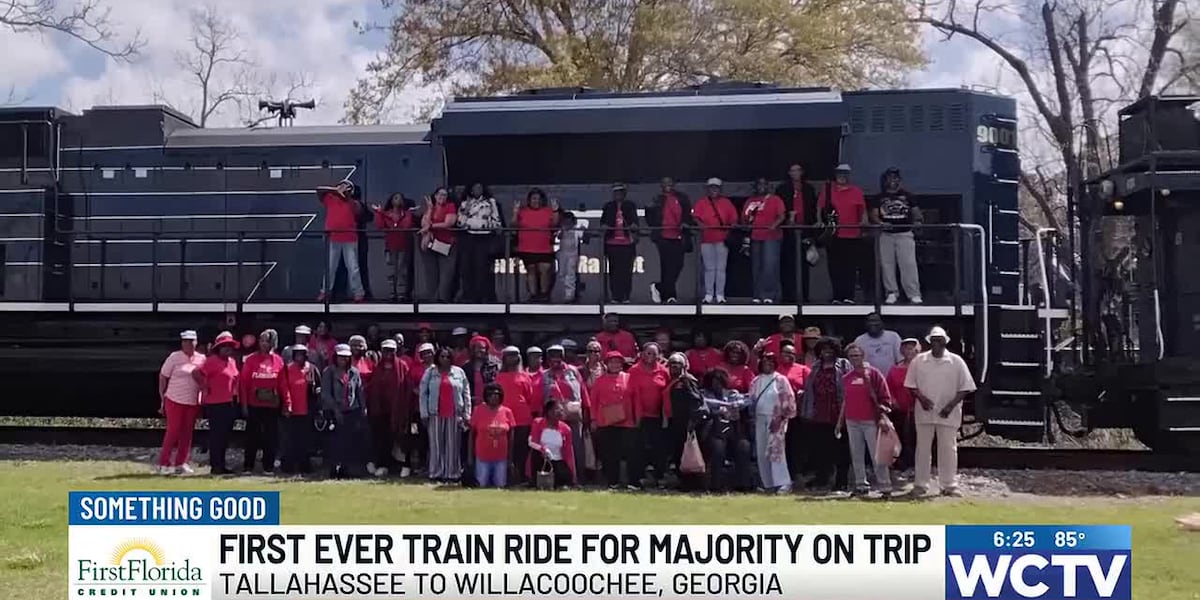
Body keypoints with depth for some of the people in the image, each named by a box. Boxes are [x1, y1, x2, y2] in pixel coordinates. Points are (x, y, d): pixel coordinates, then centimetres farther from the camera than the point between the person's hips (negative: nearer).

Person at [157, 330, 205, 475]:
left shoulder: (201, 359, 3)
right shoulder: (174, 357, -5)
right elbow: (163, 376, 0)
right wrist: (162, 398, -2)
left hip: (193, 402, 3)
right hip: (175, 400, -3)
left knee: (187, 433, 7)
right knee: (173, 431, -3)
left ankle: (181, 463, 16)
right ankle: (164, 463, 7)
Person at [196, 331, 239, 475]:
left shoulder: (232, 362, 14)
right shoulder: (213, 361, -11)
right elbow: (196, 373, -21)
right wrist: (205, 388, -14)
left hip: (230, 404, 8)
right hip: (216, 405, -8)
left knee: (225, 436, 13)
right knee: (216, 435, -2)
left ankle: (221, 465, 21)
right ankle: (215, 466, 3)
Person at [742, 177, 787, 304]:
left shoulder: (775, 200, 5)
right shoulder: (750, 201, 16)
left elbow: (782, 216, -5)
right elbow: (744, 218, 15)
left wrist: (774, 225, -23)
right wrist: (746, 223, -7)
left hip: (771, 237, -4)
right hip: (755, 237, 4)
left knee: (769, 266, -13)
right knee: (756, 267, 6)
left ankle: (769, 295, -14)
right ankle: (757, 296, 11)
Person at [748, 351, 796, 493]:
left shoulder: (780, 380, 0)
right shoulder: (756, 381, 14)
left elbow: (788, 400, -5)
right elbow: (751, 400, 15)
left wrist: (780, 418, -13)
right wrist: (752, 418, 3)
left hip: (776, 419, -5)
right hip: (760, 419, 5)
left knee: (776, 449, -16)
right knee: (761, 452, 4)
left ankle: (783, 483, -18)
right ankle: (768, 484, 10)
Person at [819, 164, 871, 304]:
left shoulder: (856, 191, 8)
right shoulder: (827, 190, 8)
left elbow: (863, 211, 9)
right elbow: (819, 210, 9)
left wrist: (864, 223, -5)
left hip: (853, 235, -1)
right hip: (833, 235, 1)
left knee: (851, 267, -2)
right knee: (835, 268, 4)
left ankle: (849, 296, 0)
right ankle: (837, 296, 9)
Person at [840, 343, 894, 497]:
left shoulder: (873, 373, -4)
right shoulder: (846, 378, 11)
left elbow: (885, 397, -6)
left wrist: (882, 416, -14)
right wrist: (840, 421, 15)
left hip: (871, 421, -5)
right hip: (851, 421, 6)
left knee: (877, 455, -6)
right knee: (856, 455, 9)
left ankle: (885, 487, -4)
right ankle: (861, 485, 17)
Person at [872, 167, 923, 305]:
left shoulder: (907, 196, 10)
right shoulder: (880, 198, 11)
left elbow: (915, 211, 11)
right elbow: (874, 215, 6)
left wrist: (917, 221, -10)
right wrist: (880, 223, -14)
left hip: (904, 233, -2)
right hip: (886, 235, 2)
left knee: (909, 264, -9)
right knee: (887, 264, 1)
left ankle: (914, 294, -9)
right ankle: (891, 293, 11)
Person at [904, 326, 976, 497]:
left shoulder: (956, 362, -1)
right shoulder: (919, 361, 3)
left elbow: (965, 388, -1)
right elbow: (911, 385, 6)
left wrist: (951, 405, -12)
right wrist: (921, 397, -13)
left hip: (948, 414, -1)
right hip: (924, 412, 1)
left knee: (948, 449, 3)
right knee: (923, 448, 6)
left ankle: (948, 484, 12)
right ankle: (920, 483, 14)